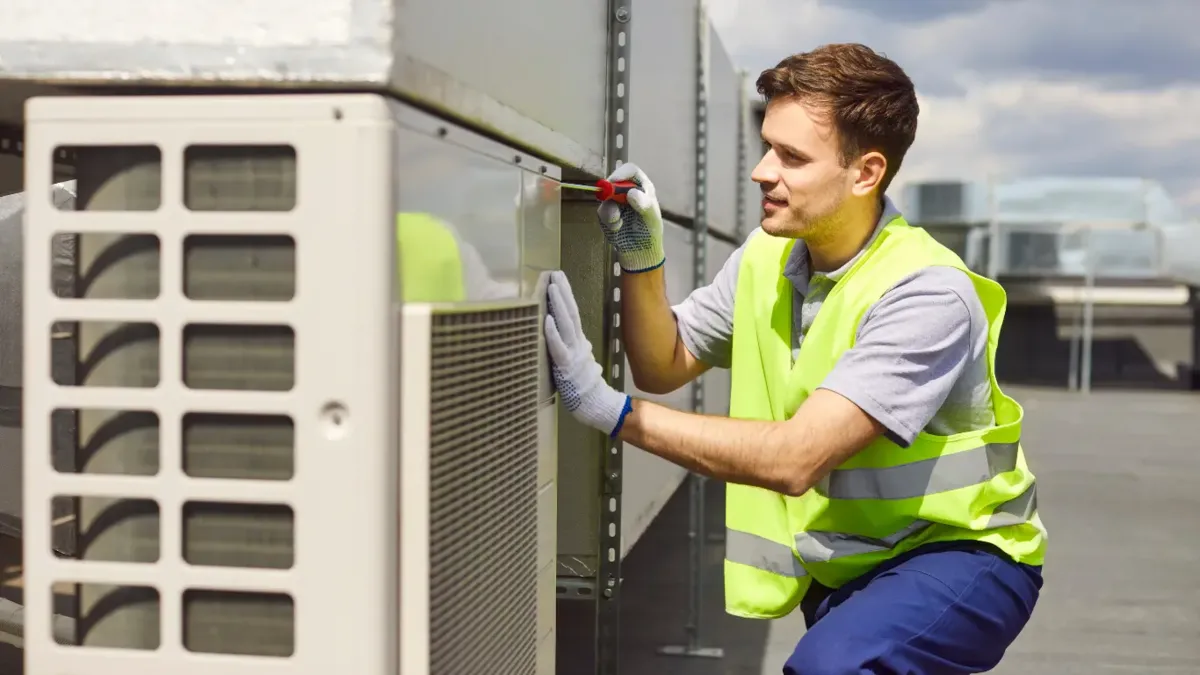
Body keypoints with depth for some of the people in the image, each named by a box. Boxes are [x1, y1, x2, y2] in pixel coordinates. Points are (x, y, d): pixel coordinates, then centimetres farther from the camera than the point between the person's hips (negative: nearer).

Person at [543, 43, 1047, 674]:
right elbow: (665, 367, 9)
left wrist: (611, 409, -31)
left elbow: (796, 459, -32)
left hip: (959, 553, -7)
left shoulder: (927, 292, -25)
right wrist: (641, 260, -9)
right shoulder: (766, 255, -1)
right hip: (843, 565, 7)